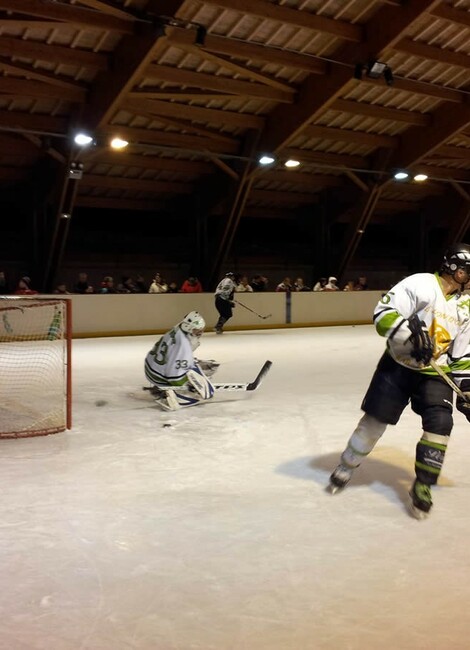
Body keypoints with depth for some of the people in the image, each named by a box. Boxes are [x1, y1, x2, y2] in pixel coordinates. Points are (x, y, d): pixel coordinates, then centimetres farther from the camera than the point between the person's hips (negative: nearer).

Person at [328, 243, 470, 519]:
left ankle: (423, 485, 2)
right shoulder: (420, 284, -14)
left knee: (439, 424, -12)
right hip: (398, 365, -4)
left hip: (435, 373, 4)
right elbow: (384, 313, -21)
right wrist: (411, 335, -32)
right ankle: (346, 466, 22)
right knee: (375, 420, 0)